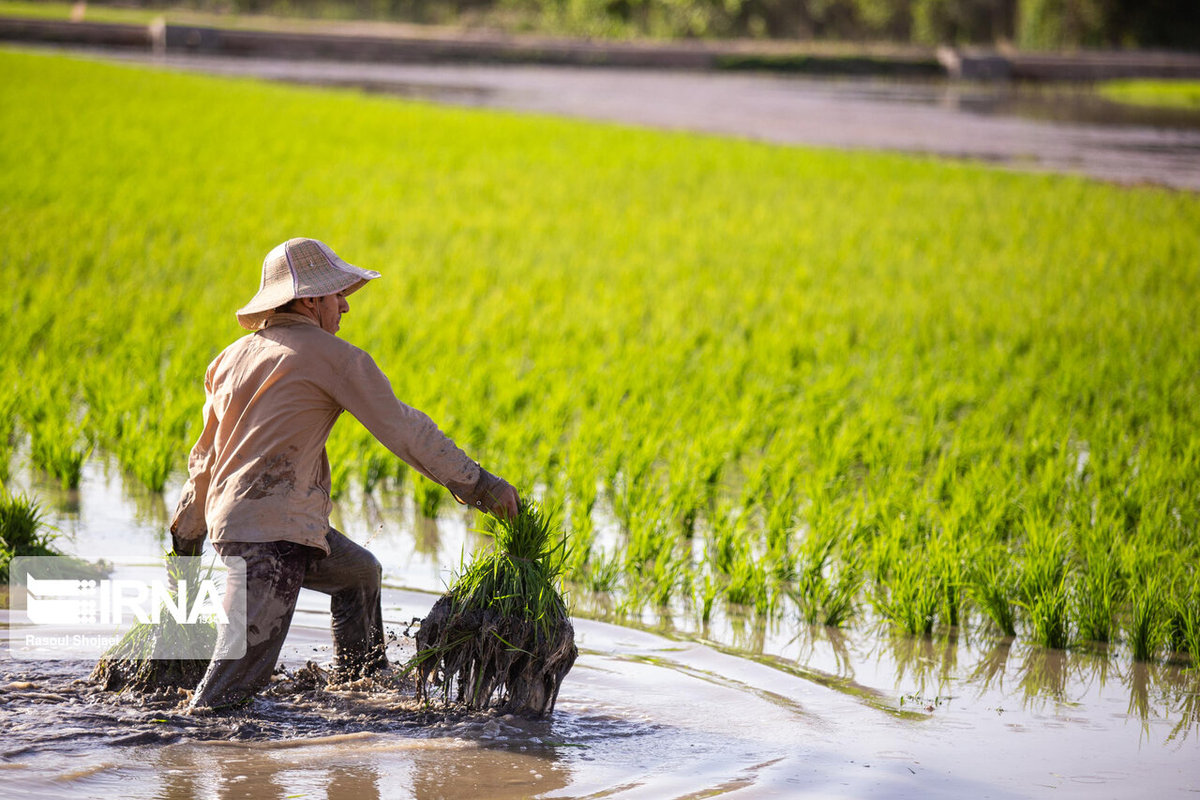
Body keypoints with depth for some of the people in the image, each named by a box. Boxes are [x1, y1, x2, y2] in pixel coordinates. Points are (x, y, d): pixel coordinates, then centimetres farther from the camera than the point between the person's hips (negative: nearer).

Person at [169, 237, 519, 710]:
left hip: (227, 520, 9)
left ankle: (363, 682, 42)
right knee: (242, 672, -13)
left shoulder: (232, 358, 17)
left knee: (359, 572, 30)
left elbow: (206, 457, 23)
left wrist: (187, 533, 32)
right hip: (272, 533, -9)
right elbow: (402, 428, -4)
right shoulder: (331, 356, -5)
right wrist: (478, 485, 2)